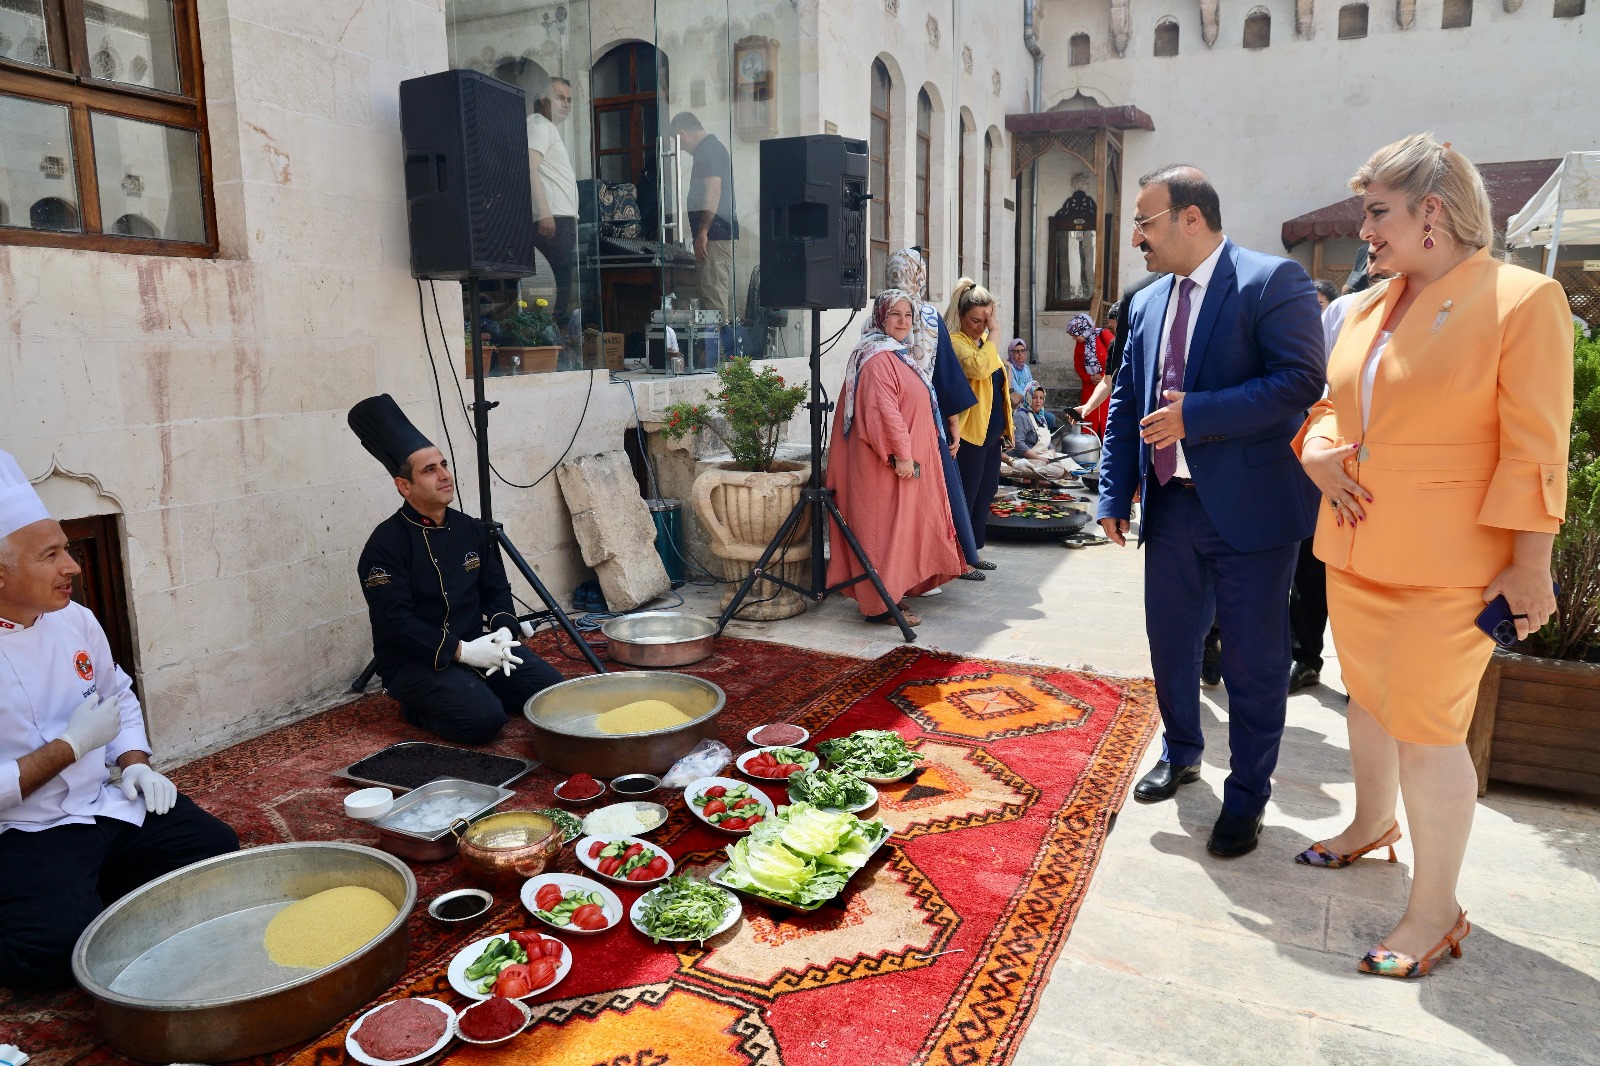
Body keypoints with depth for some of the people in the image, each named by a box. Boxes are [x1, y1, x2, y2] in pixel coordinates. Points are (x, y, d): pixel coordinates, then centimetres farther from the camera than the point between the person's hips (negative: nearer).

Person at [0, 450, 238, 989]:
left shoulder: (75, 619, 3)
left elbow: (120, 697, 19)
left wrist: (135, 763, 4)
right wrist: (71, 746, -16)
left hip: (106, 805, 7)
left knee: (219, 853, -6)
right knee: (64, 942, -28)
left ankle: (95, 890, 14)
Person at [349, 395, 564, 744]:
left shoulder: (471, 529, 8)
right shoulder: (386, 544, -13)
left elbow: (497, 589, 14)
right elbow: (394, 621, -18)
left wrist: (501, 630, -8)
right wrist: (461, 651, -23)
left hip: (475, 646, 6)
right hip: (414, 662, -6)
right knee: (484, 719, -28)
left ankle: (473, 689, 12)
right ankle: (421, 707, 2)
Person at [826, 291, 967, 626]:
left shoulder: (898, 354, 18)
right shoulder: (878, 358, -16)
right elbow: (883, 410, -25)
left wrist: (910, 453, 25)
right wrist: (900, 454, -25)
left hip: (907, 461, 11)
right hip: (890, 463, -11)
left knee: (898, 528, 15)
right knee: (885, 529, -6)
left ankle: (891, 590, 24)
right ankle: (880, 605, 0)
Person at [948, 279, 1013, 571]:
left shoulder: (984, 341, 14)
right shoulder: (955, 341, -13)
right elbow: (979, 368, -33)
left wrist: (1006, 426, 20)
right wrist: (991, 337, -23)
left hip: (991, 432, 9)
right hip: (969, 434, -9)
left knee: (985, 492, 14)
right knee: (967, 495, -3)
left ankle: (974, 551, 24)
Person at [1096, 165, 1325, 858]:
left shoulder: (1273, 282, -9)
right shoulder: (1147, 305, 12)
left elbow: (1303, 380, -20)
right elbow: (1125, 405, 14)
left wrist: (1195, 416, -23)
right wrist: (1115, 494, 8)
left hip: (1251, 509, -6)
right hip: (1172, 507, 7)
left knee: (1254, 661, 5)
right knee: (1169, 642, 17)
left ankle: (1246, 798, 23)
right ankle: (1181, 755, 40)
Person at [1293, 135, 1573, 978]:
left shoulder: (1521, 300, -11)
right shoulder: (1368, 308, 9)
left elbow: (1535, 450, -13)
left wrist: (1528, 567, -15)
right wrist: (1317, 450, -1)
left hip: (1445, 567, -7)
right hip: (1355, 551, 7)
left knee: (1426, 730, -4)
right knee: (1367, 698, 20)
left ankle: (1436, 910, 13)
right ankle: (1372, 826, 43)